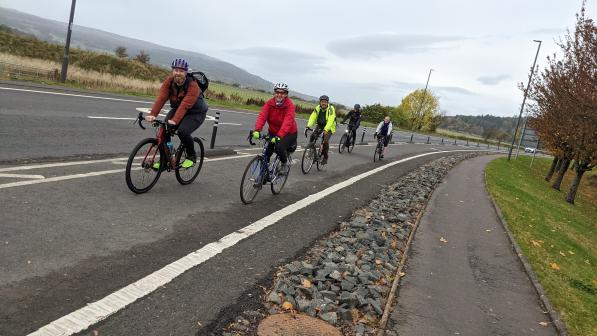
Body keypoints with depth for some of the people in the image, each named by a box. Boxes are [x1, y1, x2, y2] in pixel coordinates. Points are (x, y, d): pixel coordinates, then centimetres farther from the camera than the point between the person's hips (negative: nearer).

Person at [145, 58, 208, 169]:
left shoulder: (192, 85, -26)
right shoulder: (169, 81, -11)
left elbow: (185, 105, -36)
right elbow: (161, 98, -22)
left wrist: (175, 120, -47)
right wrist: (152, 114, -35)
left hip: (196, 113, -5)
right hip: (177, 109, 5)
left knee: (183, 131, -29)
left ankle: (192, 157, -3)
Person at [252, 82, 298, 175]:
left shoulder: (289, 105, -21)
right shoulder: (269, 103, -11)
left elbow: (287, 122, -34)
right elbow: (262, 116, -23)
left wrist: (279, 136, -48)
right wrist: (257, 130, -41)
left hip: (288, 133, -4)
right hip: (273, 132, 4)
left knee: (279, 147, -28)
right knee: (266, 153, -7)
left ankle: (285, 164, 3)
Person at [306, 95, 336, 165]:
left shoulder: (331, 109, -23)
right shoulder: (317, 108, -11)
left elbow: (330, 121, -34)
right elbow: (312, 117, -20)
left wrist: (326, 129, -48)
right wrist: (308, 126, -37)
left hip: (329, 127, -4)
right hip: (320, 126, 4)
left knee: (325, 141, -22)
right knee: (312, 136, -18)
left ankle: (325, 158, -4)